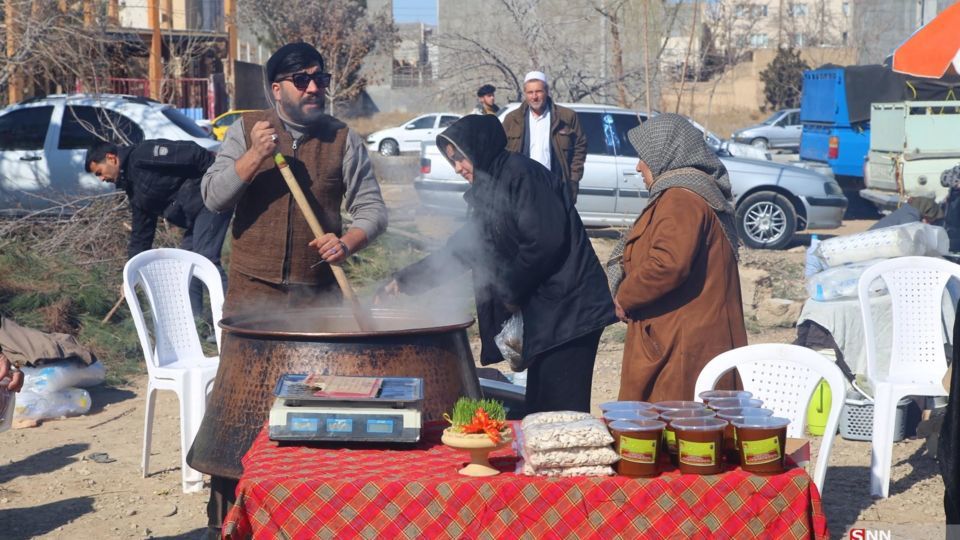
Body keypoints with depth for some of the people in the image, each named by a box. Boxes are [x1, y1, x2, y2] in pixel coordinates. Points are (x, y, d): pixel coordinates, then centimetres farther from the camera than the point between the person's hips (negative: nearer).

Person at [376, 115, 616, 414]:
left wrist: (512, 292, -9)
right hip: (544, 314, 10)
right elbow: (460, 250, 27)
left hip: (567, 311, -10)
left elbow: (545, 240, -21)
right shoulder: (488, 192, 19)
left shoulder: (520, 173, -11)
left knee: (561, 411, -10)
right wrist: (405, 280, 25)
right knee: (538, 411, 11)